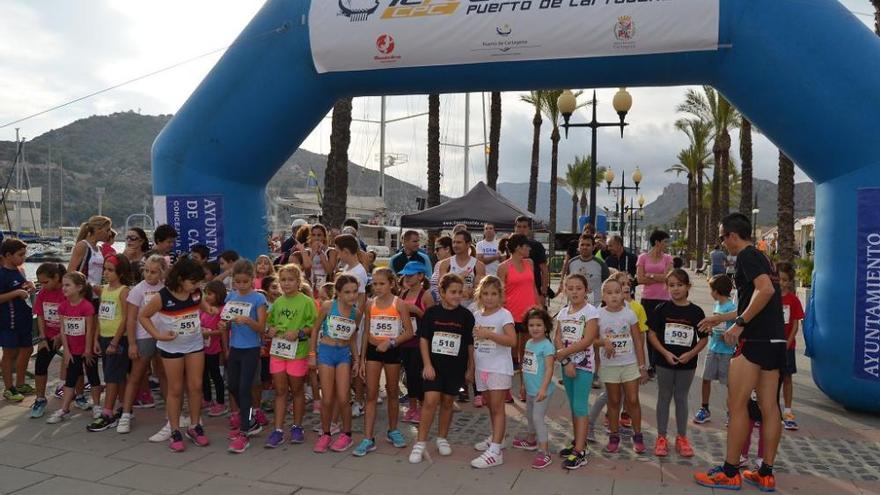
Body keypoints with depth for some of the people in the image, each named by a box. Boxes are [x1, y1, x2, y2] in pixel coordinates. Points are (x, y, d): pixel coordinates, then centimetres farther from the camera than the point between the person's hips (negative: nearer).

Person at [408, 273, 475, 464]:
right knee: (431, 401, -8)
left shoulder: (466, 315, -2)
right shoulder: (432, 312, -4)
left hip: (456, 367, 1)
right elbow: (423, 339, -1)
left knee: (447, 402, 12)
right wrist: (427, 364, -7)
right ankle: (421, 443, 1)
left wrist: (470, 369, 5)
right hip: (434, 365, -1)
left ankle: (442, 438, 30)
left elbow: (471, 344, 4)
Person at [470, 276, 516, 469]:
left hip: (499, 368, -6)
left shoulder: (504, 315, -10)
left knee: (497, 407, -6)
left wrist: (489, 334, -30)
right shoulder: (476, 315, 8)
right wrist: (471, 366, 14)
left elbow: (512, 340, -23)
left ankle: (495, 451, -7)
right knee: (490, 405, 19)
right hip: (481, 368, 6)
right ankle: (496, 437, 37)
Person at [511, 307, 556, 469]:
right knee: (529, 415, 23)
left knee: (538, 418, -10)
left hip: (541, 391, -9)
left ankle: (544, 452, -6)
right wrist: (524, 385, 22)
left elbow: (549, 369, -24)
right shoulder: (529, 343, 8)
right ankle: (531, 441, 44)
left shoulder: (547, 346, -18)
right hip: (530, 389, 9)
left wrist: (543, 388, -31)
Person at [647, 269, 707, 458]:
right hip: (665, 361, -1)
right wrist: (665, 353, -14)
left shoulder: (696, 311, -3)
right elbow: (652, 334, -5)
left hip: (687, 363, 1)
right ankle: (661, 438, 18)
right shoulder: (662, 309, -5)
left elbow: (704, 338, 1)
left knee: (681, 398, 12)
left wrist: (691, 354, -13)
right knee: (664, 397, 9)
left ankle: (682, 438, 24)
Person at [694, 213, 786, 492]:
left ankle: (730, 473, 4)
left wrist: (739, 324, -20)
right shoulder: (762, 258, 20)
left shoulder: (746, 256, -9)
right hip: (775, 340, 9)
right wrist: (720, 318, 32)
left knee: (737, 405, -3)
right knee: (769, 407, 10)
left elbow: (765, 290, -25)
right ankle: (766, 474, 17)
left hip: (754, 340, -9)